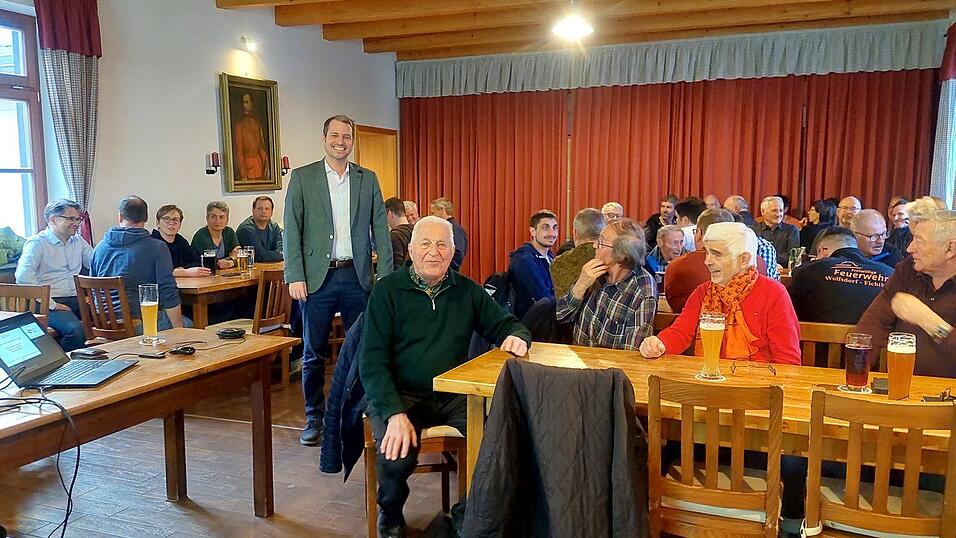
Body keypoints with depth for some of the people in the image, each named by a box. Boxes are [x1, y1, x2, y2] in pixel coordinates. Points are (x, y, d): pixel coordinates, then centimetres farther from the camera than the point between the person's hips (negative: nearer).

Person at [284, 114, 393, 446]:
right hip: (317, 277, -2)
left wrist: (385, 276, -3)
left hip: (357, 276, 2)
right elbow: (292, 230, -1)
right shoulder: (302, 177, 2)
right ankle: (314, 418, 20)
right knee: (313, 353, 6)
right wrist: (294, 277, -9)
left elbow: (380, 229, 6)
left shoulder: (368, 179, 8)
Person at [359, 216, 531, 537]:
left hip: (453, 394, 3)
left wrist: (516, 336, -12)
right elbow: (373, 361, -9)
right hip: (398, 394, -3)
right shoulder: (387, 291, -4)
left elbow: (505, 324, 15)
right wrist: (395, 413, -22)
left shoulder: (467, 291, 8)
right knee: (396, 456, -29)